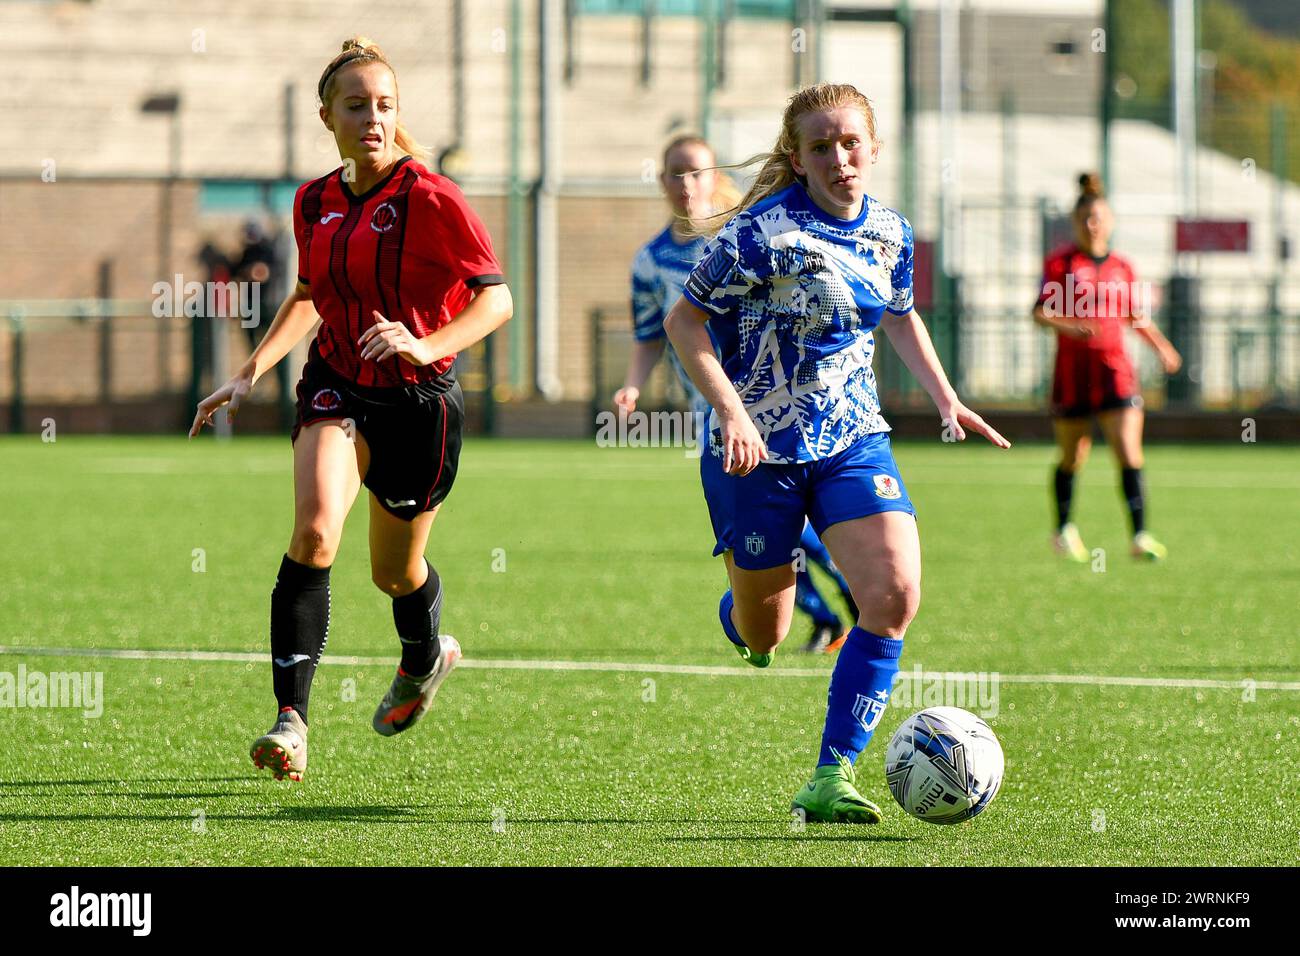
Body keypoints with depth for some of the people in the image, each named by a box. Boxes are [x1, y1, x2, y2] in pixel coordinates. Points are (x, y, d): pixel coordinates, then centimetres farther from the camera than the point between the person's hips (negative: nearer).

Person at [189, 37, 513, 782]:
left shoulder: (430, 200, -15)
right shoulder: (315, 203, 4)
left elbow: (496, 299, -17)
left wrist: (428, 345, -34)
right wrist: (251, 373, 11)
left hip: (419, 400, -3)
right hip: (337, 390, 3)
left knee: (395, 570, 14)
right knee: (315, 528, -24)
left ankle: (425, 658, 51)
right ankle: (292, 718, -26)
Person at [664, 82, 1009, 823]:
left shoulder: (891, 233, 2)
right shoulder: (763, 233, -17)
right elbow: (684, 322, -13)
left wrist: (946, 399, 16)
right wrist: (731, 410, -23)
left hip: (853, 442, 4)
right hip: (760, 450, -4)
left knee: (895, 594, -18)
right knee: (761, 636, 8)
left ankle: (833, 778, -12)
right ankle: (739, 612, 50)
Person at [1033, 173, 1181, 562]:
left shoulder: (1122, 267, 9)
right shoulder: (1060, 262, -1)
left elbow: (1137, 317, 20)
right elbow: (1040, 313, -8)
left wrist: (1162, 347, 4)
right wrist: (1068, 327, -27)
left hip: (1115, 369, 2)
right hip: (1072, 369, -2)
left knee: (1130, 454, -12)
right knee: (1072, 458, 10)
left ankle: (1140, 536, -14)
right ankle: (1064, 529, 31)